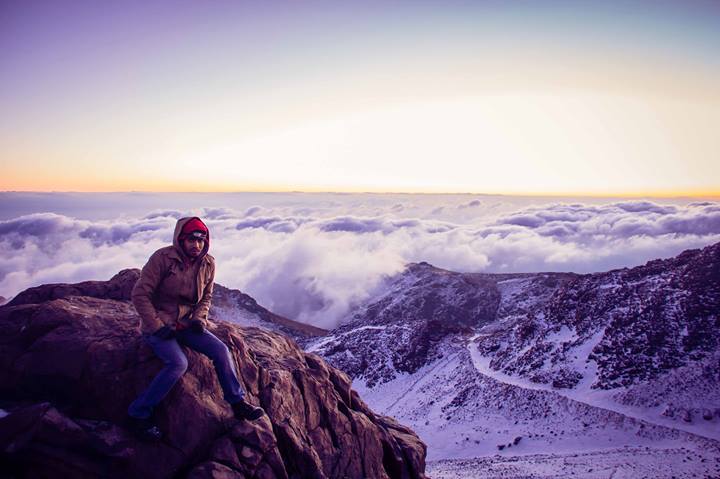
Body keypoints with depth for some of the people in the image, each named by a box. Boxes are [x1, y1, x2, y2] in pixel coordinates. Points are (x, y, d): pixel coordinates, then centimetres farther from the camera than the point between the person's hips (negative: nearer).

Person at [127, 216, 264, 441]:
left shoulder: (208, 264, -1)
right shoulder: (163, 258, -18)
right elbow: (140, 294, -15)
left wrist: (199, 318, -4)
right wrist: (157, 326, -18)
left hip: (186, 324, 5)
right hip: (159, 325, -5)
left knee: (221, 350, -11)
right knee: (178, 363, -28)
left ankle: (238, 403, 3)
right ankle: (138, 414, -10)